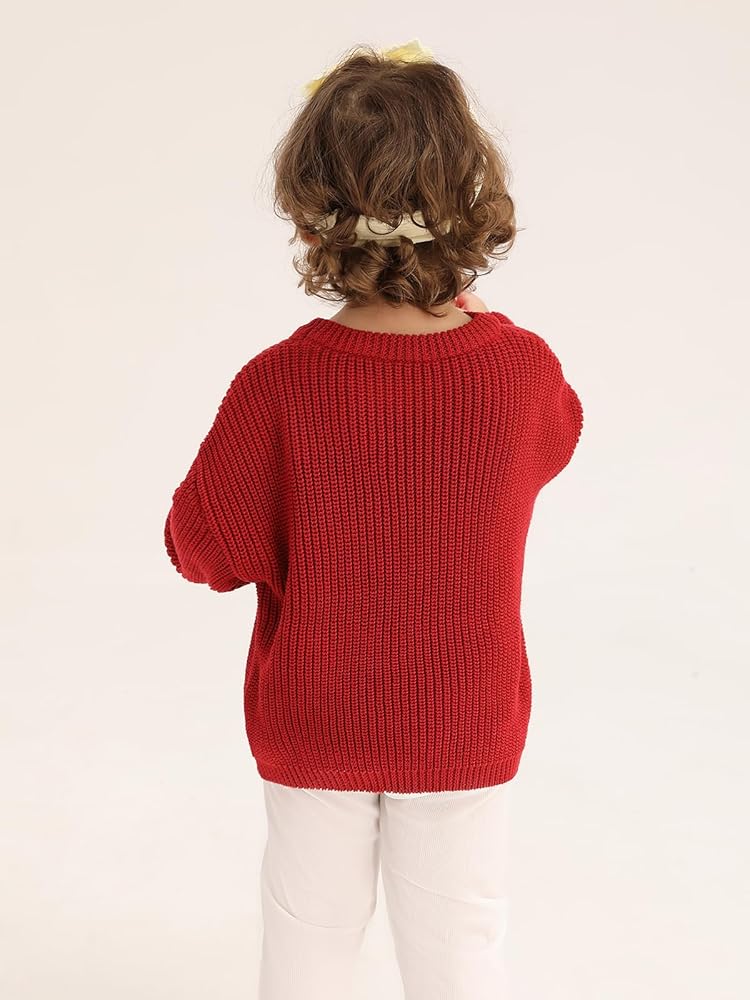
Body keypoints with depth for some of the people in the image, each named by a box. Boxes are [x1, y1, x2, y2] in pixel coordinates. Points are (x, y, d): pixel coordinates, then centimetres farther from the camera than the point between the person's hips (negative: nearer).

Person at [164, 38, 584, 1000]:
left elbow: (209, 549, -13)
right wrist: (460, 310, 10)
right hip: (466, 733, 1)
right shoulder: (526, 366, -18)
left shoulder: (277, 387, -24)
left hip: (310, 732, -1)